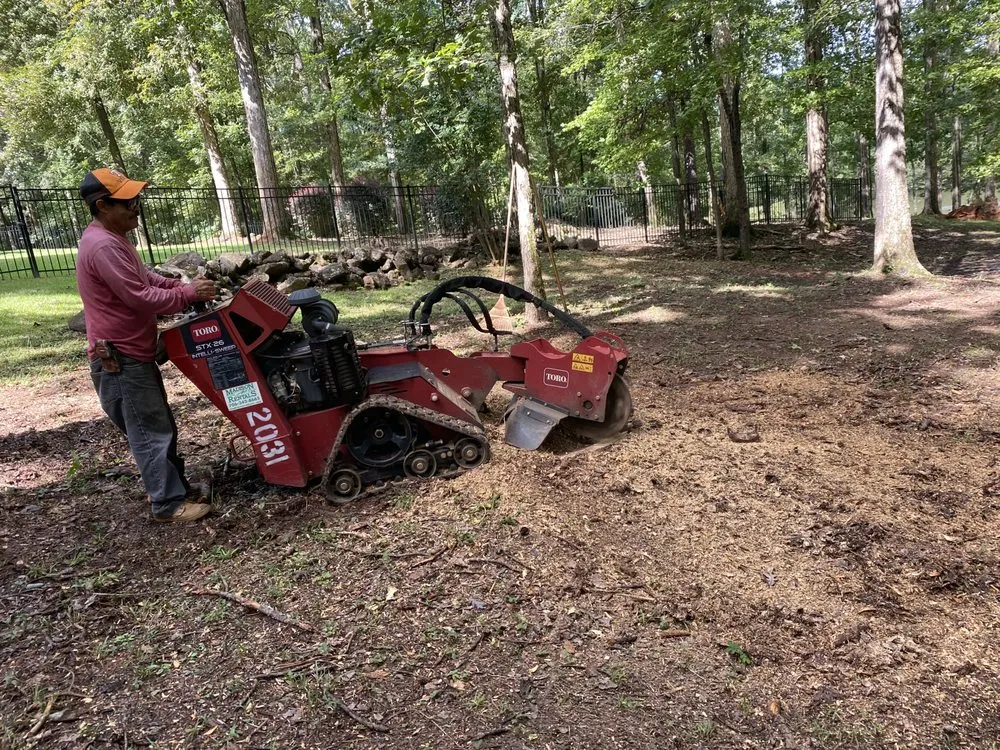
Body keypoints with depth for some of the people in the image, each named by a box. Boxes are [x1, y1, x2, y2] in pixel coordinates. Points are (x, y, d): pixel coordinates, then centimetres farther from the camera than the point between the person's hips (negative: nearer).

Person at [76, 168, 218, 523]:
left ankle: (172, 487, 30)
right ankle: (169, 503, 7)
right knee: (151, 432, -3)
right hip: (120, 360, -11)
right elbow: (141, 298, -25)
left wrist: (181, 286, 5)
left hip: (132, 354, 11)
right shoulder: (102, 247, -22)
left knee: (160, 426, 18)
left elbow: (146, 279, 21)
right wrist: (188, 294, -15)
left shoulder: (112, 239, 13)